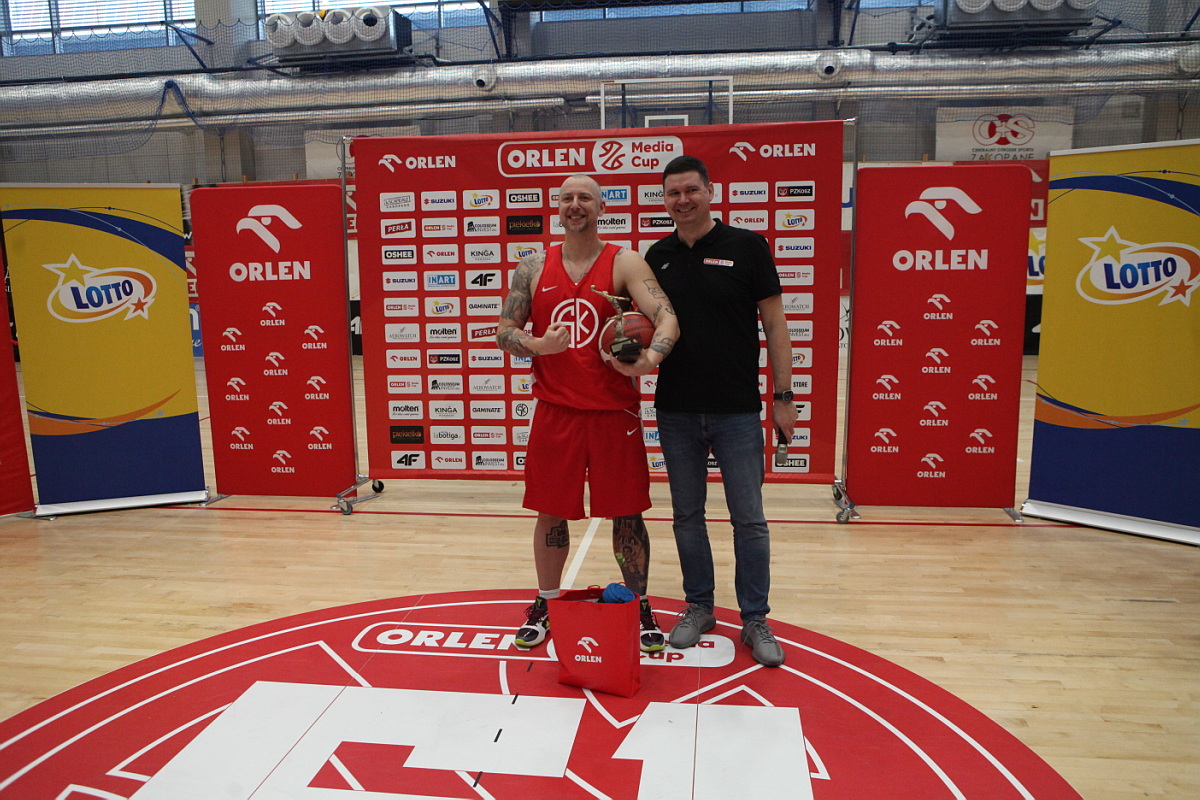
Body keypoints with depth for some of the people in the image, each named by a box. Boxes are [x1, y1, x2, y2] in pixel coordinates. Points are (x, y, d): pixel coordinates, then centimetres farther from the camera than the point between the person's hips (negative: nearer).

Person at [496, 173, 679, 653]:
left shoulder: (625, 263, -2)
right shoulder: (534, 267, 7)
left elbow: (666, 317, -16)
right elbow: (504, 331, 6)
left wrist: (651, 357, -37)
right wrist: (537, 346, -15)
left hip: (615, 413, -2)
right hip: (554, 412, 2)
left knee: (626, 514, 6)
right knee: (550, 512, 11)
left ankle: (640, 607, 25)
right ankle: (545, 604, 31)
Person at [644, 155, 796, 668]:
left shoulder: (746, 246, -2)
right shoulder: (657, 256, 8)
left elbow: (774, 323, -2)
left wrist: (783, 396, -6)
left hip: (738, 411, -3)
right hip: (676, 411, 4)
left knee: (749, 519, 3)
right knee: (687, 515, 13)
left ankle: (755, 619, 18)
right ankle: (698, 606, 30)